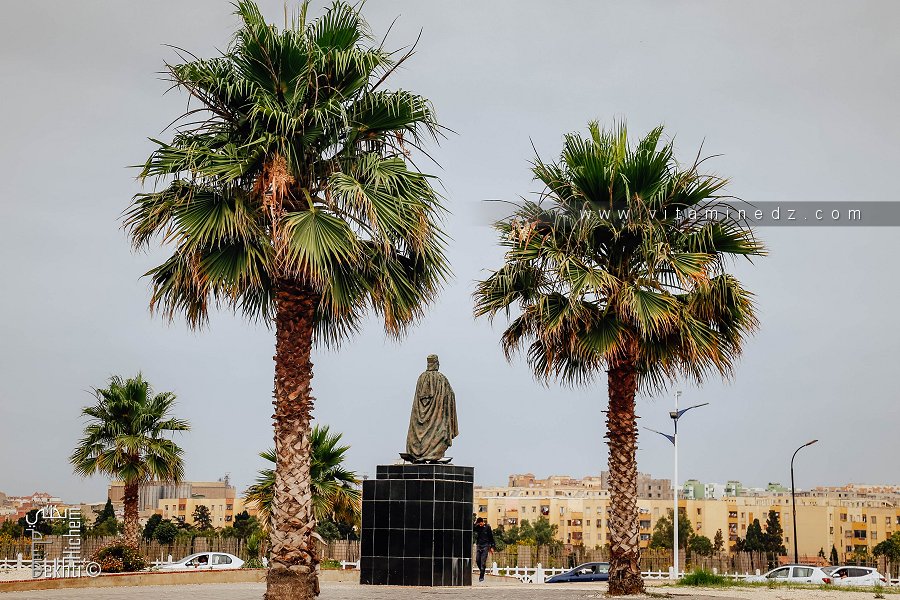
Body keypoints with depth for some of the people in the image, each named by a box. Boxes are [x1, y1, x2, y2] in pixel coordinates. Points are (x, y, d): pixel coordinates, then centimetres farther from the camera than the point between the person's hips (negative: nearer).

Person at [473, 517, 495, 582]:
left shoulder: (487, 527, -2)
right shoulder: (477, 527, 5)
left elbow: (491, 537, 2)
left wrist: (492, 547, 0)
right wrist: (474, 523, -14)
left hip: (485, 546, -3)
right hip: (478, 545, 3)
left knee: (483, 561, -7)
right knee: (477, 560, -2)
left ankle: (481, 576, -5)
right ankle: (481, 570, 25)